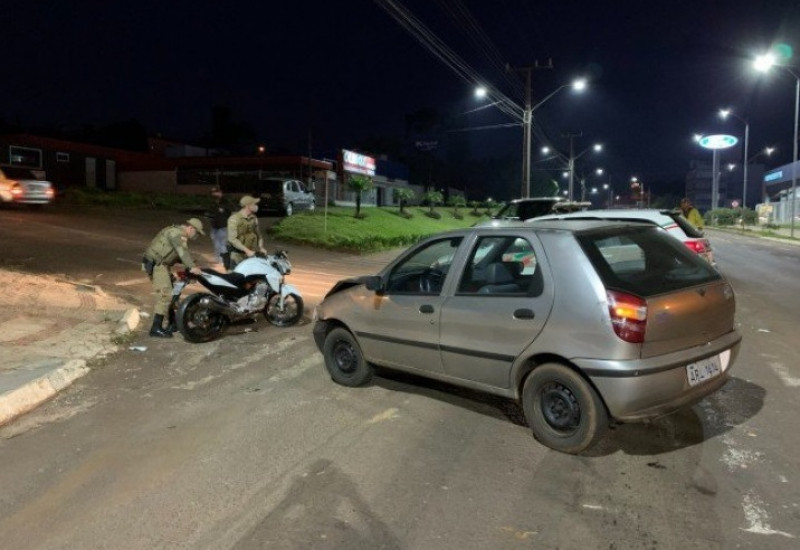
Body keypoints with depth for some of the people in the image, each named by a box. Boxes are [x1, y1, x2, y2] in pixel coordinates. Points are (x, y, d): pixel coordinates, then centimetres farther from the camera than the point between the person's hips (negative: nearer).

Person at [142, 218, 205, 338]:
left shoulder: (177, 232, 20)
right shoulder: (178, 233, -13)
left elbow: (179, 255, 18)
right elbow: (182, 251, -29)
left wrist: (191, 266, 5)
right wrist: (192, 266, -38)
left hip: (159, 264, 11)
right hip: (156, 264, -11)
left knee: (170, 293, 16)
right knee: (165, 294, -16)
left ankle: (173, 323, 24)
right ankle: (156, 328, -17)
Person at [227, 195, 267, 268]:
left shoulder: (254, 218, 9)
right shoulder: (234, 218, -11)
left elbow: (258, 234, 20)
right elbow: (232, 239, -17)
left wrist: (261, 248, 3)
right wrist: (246, 250, -22)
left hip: (252, 257, 6)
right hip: (238, 257, -6)